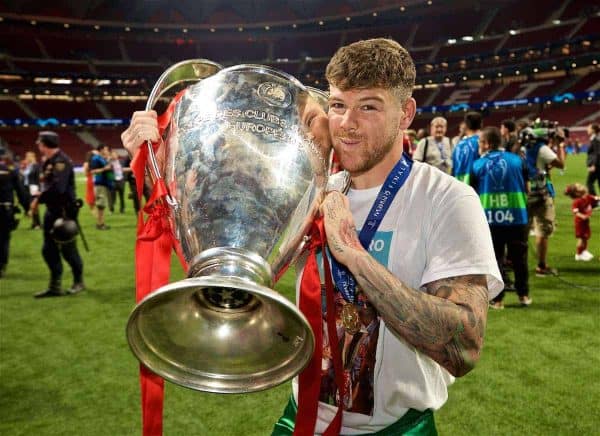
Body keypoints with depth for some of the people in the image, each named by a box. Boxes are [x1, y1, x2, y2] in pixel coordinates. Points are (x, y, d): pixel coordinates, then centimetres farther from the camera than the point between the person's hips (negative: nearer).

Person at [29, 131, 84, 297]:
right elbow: (47, 185, 12)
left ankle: (78, 282, 21)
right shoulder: (49, 162, 12)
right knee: (49, 249, 10)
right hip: (52, 210, 9)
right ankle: (54, 287, 18)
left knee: (67, 248, 3)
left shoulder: (61, 161, -18)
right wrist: (39, 199, -3)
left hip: (64, 211, -9)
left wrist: (38, 200, -18)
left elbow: (57, 188, -27)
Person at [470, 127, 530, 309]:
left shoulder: (478, 165, -1)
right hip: (517, 217, 1)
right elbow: (526, 188, 8)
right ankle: (523, 294, 26)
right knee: (519, 257, 16)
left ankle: (497, 299, 10)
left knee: (495, 258, 7)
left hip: (490, 218, -1)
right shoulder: (517, 160, 2)